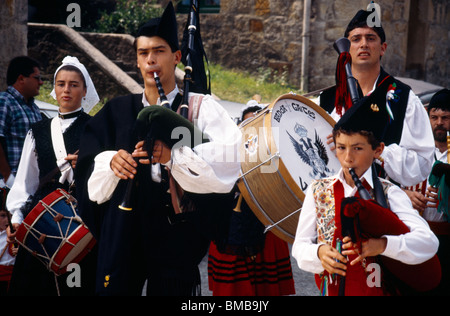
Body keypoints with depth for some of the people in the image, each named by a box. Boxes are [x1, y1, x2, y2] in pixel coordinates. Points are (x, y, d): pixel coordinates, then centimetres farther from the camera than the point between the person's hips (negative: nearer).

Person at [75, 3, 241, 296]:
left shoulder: (201, 107, 2)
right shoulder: (118, 111, 15)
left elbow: (228, 158, -15)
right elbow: (88, 170, 14)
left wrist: (173, 157, -26)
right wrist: (110, 161, -8)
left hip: (175, 233, -3)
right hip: (121, 235, 3)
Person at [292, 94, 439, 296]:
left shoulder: (389, 194, -6)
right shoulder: (318, 191, 2)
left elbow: (429, 242, -17)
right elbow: (300, 246, 2)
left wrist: (382, 245, -31)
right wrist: (319, 252, -20)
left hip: (379, 289, -2)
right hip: (332, 288, 2)